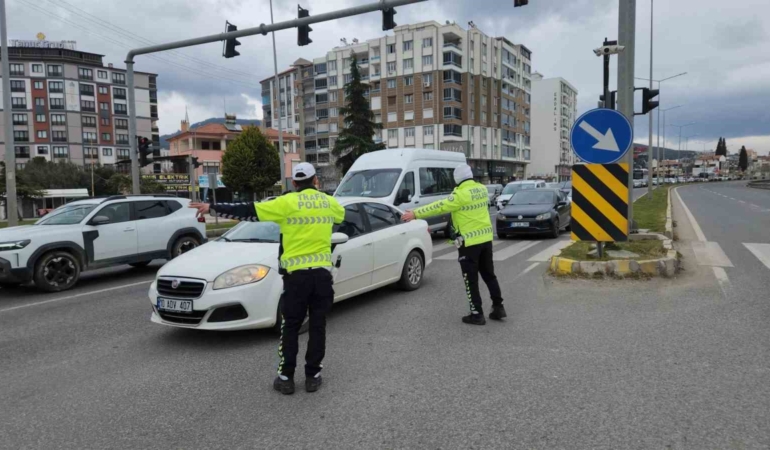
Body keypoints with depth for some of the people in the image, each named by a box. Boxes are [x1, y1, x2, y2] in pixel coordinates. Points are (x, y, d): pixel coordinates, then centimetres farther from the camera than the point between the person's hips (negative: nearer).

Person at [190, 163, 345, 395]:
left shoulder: (287, 202, -5)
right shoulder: (330, 202, 8)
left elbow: (247, 211, -5)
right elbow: (341, 215, 32)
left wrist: (212, 208, 2)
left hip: (296, 273, -3)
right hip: (322, 272, 3)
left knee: (290, 327, 8)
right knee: (317, 326, 10)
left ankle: (286, 378, 13)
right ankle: (313, 376, 15)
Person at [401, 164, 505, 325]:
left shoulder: (461, 194, -17)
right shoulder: (482, 189, 6)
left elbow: (439, 207, -18)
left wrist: (415, 213, -15)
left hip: (469, 242, -7)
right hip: (486, 238, 7)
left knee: (471, 279, 3)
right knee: (489, 275, 18)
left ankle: (477, 314, 7)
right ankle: (498, 307, 22)